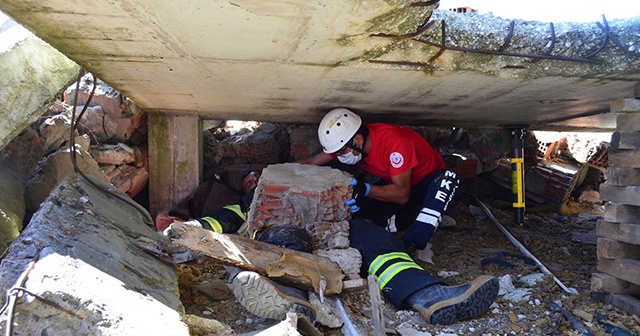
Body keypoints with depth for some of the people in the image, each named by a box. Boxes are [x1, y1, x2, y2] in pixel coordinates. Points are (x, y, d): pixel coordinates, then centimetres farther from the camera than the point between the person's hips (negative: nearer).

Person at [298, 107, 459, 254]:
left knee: (447, 179, -39)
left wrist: (366, 189, -47)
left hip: (429, 180, -5)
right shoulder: (345, 142, -16)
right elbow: (312, 162, -7)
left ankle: (410, 245, -38)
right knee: (355, 215, -16)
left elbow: (402, 194, -35)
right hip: (393, 184, 5)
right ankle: (409, 217, 1)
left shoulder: (395, 142, -36)